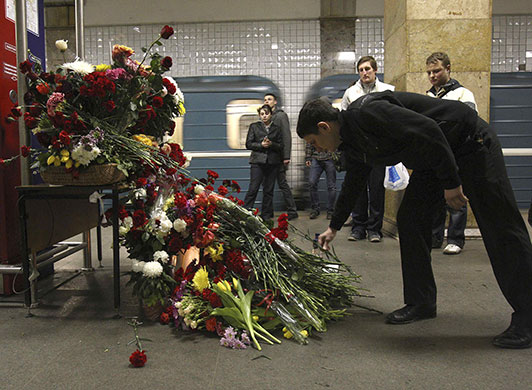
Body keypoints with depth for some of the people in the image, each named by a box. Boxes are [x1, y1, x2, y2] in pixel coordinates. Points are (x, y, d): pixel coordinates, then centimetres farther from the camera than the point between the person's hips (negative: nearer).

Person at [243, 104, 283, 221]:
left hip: (273, 162, 2)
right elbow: (248, 144, 4)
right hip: (257, 161, -2)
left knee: (269, 190, 5)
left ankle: (266, 216, 13)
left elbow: (281, 146, 8)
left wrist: (271, 144, -10)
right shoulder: (254, 126, 10)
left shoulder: (277, 129, 13)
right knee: (253, 188, -9)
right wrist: (261, 145, -11)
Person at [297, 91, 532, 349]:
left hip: (469, 142, -9)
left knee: (500, 227, -7)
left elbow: (428, 131, -31)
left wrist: (451, 182, -25)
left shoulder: (366, 112, -26)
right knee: (409, 219, 4)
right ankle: (421, 303, 13)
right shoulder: (352, 144, 4)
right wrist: (334, 227, 27)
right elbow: (353, 185, 20)